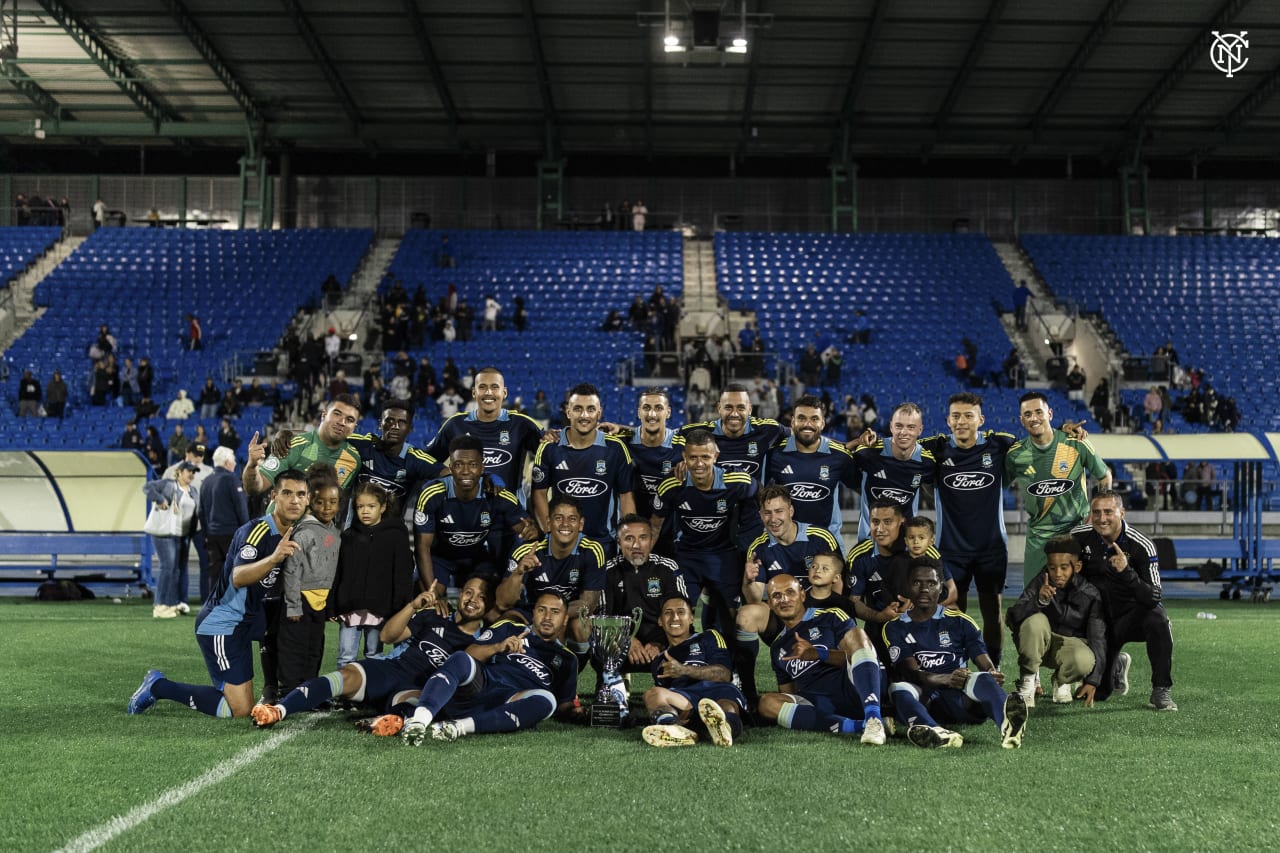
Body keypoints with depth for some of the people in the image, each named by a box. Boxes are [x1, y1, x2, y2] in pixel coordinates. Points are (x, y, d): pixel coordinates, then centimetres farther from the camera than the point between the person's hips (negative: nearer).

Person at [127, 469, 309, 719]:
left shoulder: (292, 535, 6)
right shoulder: (256, 530, -20)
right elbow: (238, 577, -37)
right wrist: (274, 557, -51)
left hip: (242, 626, 9)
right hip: (220, 625, -9)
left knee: (243, 705, 17)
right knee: (240, 710, -12)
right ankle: (158, 686, 3)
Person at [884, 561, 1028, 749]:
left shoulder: (959, 622, 18)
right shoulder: (895, 627, 12)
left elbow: (986, 663, 7)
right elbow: (911, 672, -4)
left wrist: (993, 674, -20)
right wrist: (946, 679, -25)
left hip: (957, 697, 1)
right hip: (921, 696, -1)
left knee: (984, 679, -31)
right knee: (899, 688, -35)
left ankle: (1007, 721, -65)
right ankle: (929, 731, -66)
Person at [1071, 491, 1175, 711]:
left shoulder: (1142, 545, -19)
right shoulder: (1079, 537, -11)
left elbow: (1153, 599, -26)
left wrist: (1126, 571, -41)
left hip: (1133, 613, -2)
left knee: (1157, 618, -38)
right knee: (1097, 693, 1)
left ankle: (1161, 690, -19)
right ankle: (1117, 666, 38)